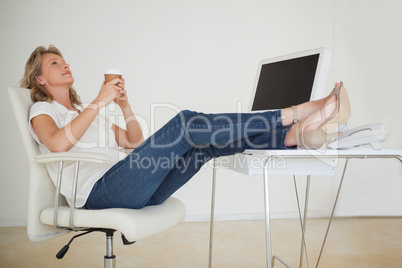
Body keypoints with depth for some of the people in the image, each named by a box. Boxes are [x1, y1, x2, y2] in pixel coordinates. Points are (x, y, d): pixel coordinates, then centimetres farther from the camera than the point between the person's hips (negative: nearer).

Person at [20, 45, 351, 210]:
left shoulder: (85, 112, 32)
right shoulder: (42, 110, 11)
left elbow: (135, 141, 26)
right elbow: (58, 143, -15)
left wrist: (124, 105, 13)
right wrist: (99, 102, -11)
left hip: (132, 189, 8)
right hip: (100, 191, -8)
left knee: (208, 140, -13)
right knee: (187, 124, -23)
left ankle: (295, 134, -22)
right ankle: (295, 113, -24)